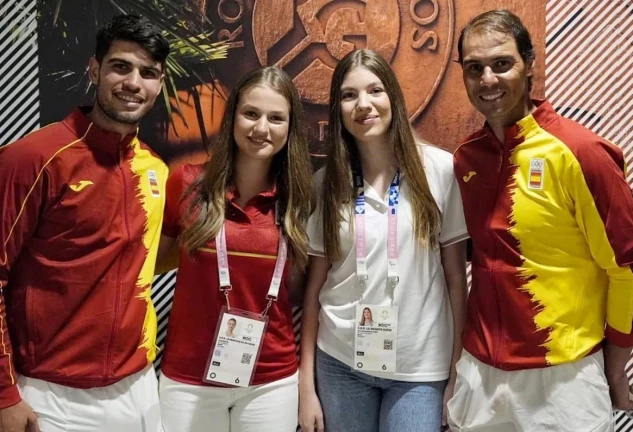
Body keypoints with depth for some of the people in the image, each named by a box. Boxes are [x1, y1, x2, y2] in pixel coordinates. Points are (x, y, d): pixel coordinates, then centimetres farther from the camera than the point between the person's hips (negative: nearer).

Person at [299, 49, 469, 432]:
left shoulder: (439, 169, -6)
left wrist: (459, 364, -2)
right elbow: (315, 286, 2)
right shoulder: (326, 182, 0)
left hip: (421, 366, -1)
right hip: (340, 362, 2)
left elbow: (456, 274, -2)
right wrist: (306, 383, 2)